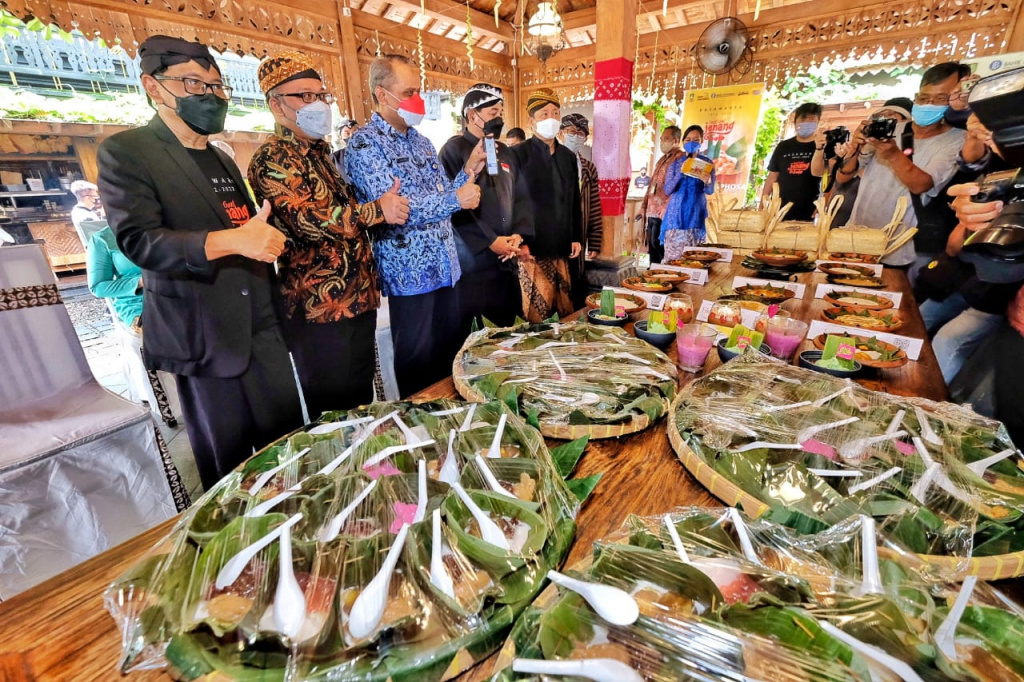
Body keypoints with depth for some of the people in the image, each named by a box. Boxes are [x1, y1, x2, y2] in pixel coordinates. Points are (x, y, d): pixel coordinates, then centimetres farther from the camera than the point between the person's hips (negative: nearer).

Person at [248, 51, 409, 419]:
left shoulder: (321, 152, 17)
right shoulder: (271, 160, -9)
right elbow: (311, 221, -23)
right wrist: (377, 210, -16)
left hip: (358, 298, 8)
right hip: (319, 308, -8)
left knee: (363, 403, 19)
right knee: (334, 413, 5)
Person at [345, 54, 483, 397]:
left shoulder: (421, 141, 15)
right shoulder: (364, 143, -8)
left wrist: (469, 171, 1)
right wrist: (456, 200, -16)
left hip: (445, 267, 7)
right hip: (410, 272, -7)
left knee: (450, 351, 16)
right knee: (417, 362, 5)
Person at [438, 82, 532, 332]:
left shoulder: (505, 152, 17)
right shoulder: (454, 150, -4)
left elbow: (521, 197, 13)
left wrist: (520, 235, -5)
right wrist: (490, 241, -16)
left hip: (506, 258, 7)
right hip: (470, 258, -6)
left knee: (506, 327, 13)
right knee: (465, 335, 1)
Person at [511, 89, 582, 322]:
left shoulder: (568, 156, 14)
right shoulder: (519, 154, -3)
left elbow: (575, 201, 18)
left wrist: (577, 238, 11)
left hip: (562, 247, 6)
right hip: (532, 247, -5)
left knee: (564, 312, 10)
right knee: (537, 315, -1)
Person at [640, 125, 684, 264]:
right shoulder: (662, 159, 22)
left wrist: (664, 211, -21)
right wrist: (644, 207, 16)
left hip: (663, 214, -9)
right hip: (652, 212, 9)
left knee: (658, 246, -7)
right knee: (652, 247, 12)